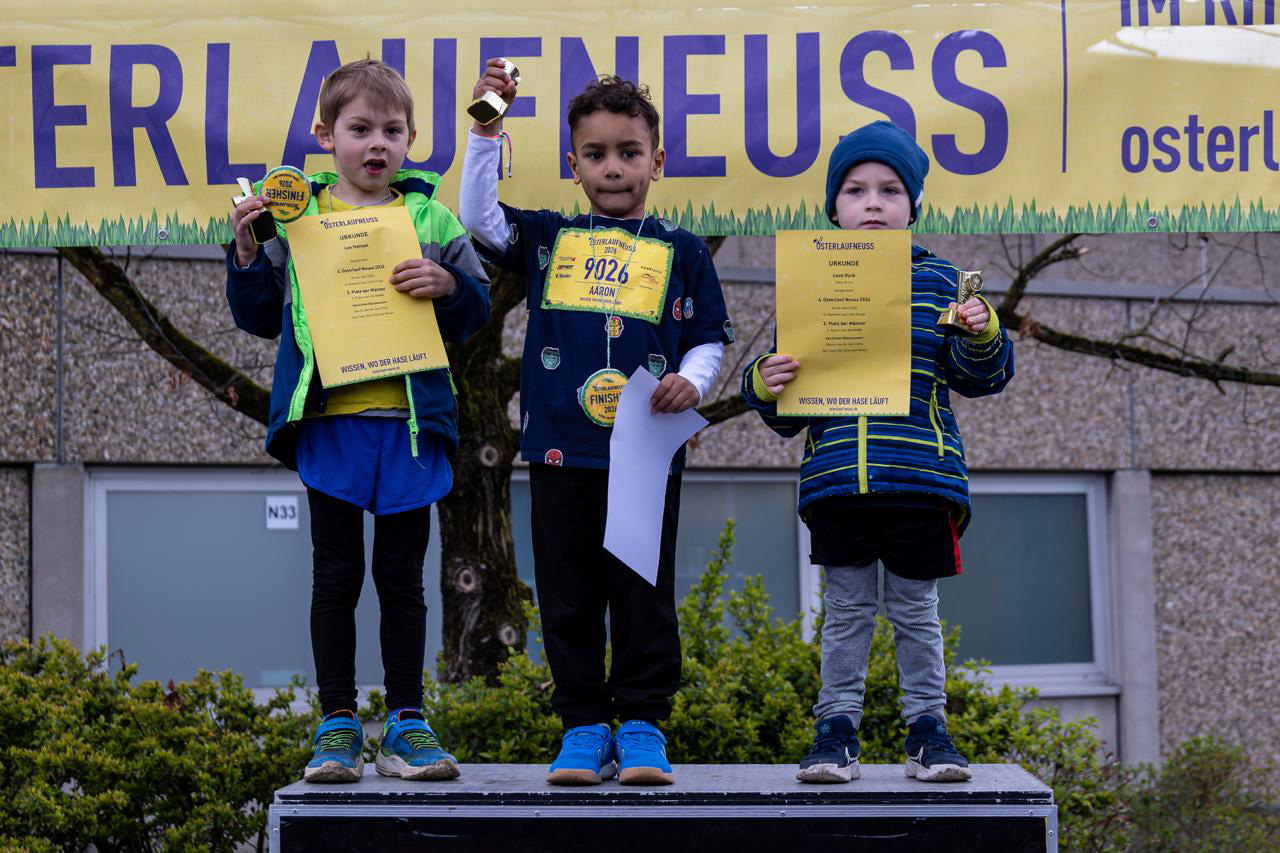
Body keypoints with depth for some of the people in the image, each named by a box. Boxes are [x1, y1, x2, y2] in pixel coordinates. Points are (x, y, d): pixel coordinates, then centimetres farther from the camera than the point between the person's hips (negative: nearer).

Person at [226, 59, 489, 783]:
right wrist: (248, 253, -5)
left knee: (402, 576, 5)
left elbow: (478, 310, 8)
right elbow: (259, 318, 10)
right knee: (337, 576, 4)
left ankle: (408, 723, 11)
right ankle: (338, 725, 10)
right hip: (328, 422, 0)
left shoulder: (431, 219, 7)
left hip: (410, 421, 0)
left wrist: (449, 284, -12)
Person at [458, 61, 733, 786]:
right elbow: (478, 218, 2)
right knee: (569, 595, 5)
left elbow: (710, 338, 10)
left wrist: (691, 381, -10)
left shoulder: (680, 251, 9)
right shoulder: (549, 239, 11)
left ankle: (643, 724, 10)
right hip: (561, 449, 1)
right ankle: (584, 727, 12)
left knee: (643, 591, 1)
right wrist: (486, 129, -4)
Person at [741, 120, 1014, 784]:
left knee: (916, 609, 7)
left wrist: (983, 337, -13)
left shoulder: (938, 281, 8)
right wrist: (765, 386, -9)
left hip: (921, 476, 0)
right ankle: (836, 728, 12)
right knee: (846, 609, 5)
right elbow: (786, 414, 12)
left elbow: (978, 377, 5)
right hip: (836, 478, 0)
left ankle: (927, 727, 16)